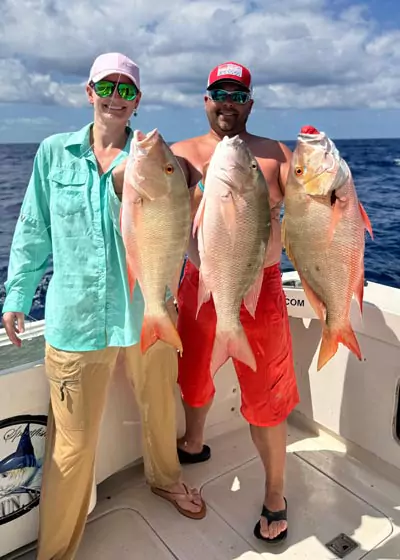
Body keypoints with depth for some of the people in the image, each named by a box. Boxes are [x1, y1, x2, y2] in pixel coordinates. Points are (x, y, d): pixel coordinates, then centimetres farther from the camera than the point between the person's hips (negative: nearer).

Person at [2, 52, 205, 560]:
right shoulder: (54, 152, 4)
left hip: (145, 311, 2)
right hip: (76, 317, -1)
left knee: (159, 409, 20)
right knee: (73, 441, 5)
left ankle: (164, 479, 51)